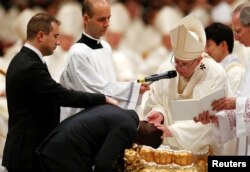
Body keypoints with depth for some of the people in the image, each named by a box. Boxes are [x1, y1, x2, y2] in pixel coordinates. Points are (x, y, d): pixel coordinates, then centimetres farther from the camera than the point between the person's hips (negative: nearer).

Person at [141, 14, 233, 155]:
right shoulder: (166, 69, 5)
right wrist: (159, 113, -9)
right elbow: (153, 104, 14)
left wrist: (173, 130, -20)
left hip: (204, 150, -4)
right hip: (169, 147, 4)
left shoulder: (216, 75, -8)